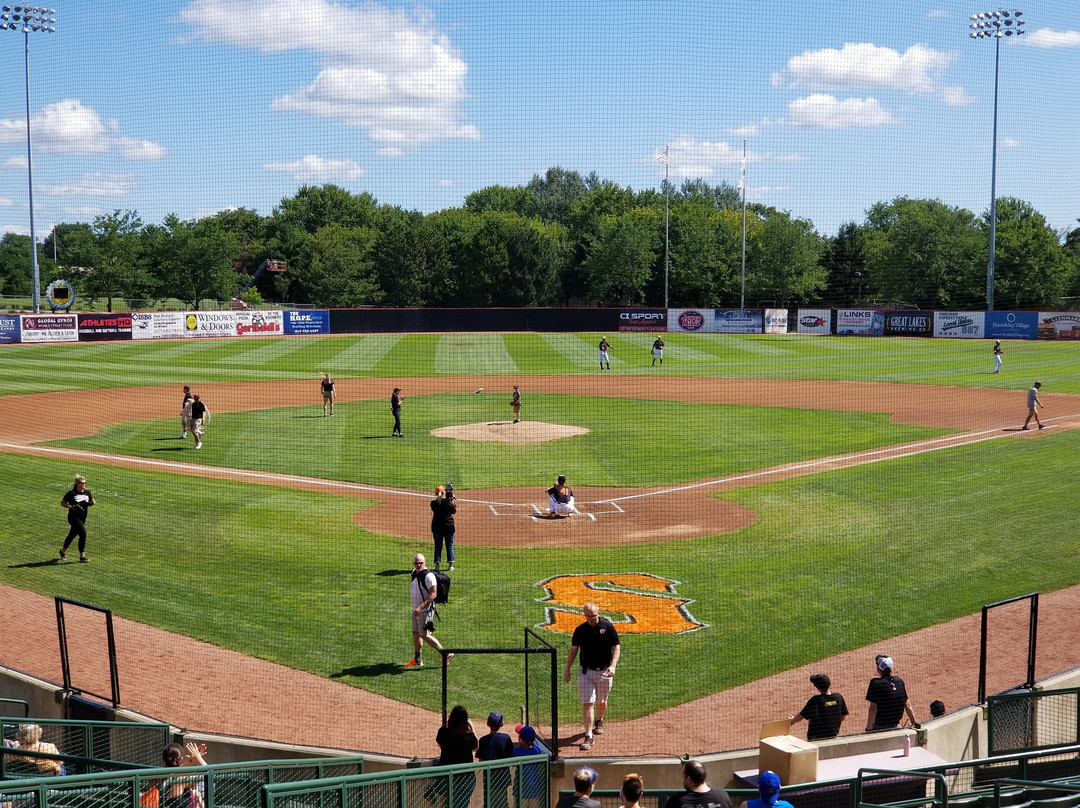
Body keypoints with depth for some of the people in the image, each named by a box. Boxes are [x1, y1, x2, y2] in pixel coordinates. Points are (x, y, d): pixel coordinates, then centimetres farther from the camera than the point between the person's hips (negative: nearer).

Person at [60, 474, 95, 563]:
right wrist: (70, 507, -19)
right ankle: (82, 556, -4)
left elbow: (91, 502, 18)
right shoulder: (71, 493, -11)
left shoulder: (87, 493, 5)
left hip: (83, 518, 6)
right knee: (83, 534, -15)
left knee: (72, 535, 17)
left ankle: (63, 551, 38)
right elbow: (62, 502, -3)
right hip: (74, 517, -6)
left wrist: (92, 502, -5)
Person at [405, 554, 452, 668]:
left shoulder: (428, 576, -20)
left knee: (424, 635, -7)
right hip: (416, 609, 9)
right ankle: (417, 660, 26)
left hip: (425, 610, -9)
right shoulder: (414, 573, 9)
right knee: (415, 633, 14)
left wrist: (421, 607, -28)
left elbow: (433, 594, -23)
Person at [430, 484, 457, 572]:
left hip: (436, 527, 2)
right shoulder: (448, 502, -14)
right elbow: (454, 511, 2)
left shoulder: (433, 503, -8)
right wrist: (452, 500, 10)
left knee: (438, 546, 11)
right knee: (449, 546, 9)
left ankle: (437, 565, 10)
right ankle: (451, 565, 10)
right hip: (448, 526, -1)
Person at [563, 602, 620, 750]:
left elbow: (616, 647, -4)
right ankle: (588, 737, -9)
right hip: (586, 671, 0)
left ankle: (599, 720, 47)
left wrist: (613, 665, -17)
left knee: (602, 702, 17)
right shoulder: (580, 630, -1)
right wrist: (567, 670, 4)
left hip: (604, 672, 0)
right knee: (587, 703, -9)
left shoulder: (608, 627, -5)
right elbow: (573, 650, 7)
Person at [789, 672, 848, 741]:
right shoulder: (838, 697, -6)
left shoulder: (815, 700, -21)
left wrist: (792, 720, 8)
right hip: (833, 736, 5)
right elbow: (842, 717, 5)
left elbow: (801, 716, -13)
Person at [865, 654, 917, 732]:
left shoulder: (876, 683, -12)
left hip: (880, 727, -5)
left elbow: (873, 709, -14)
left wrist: (868, 729, -11)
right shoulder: (899, 681, 5)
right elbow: (907, 705, 10)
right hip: (895, 726, 5)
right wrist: (914, 723, 20)